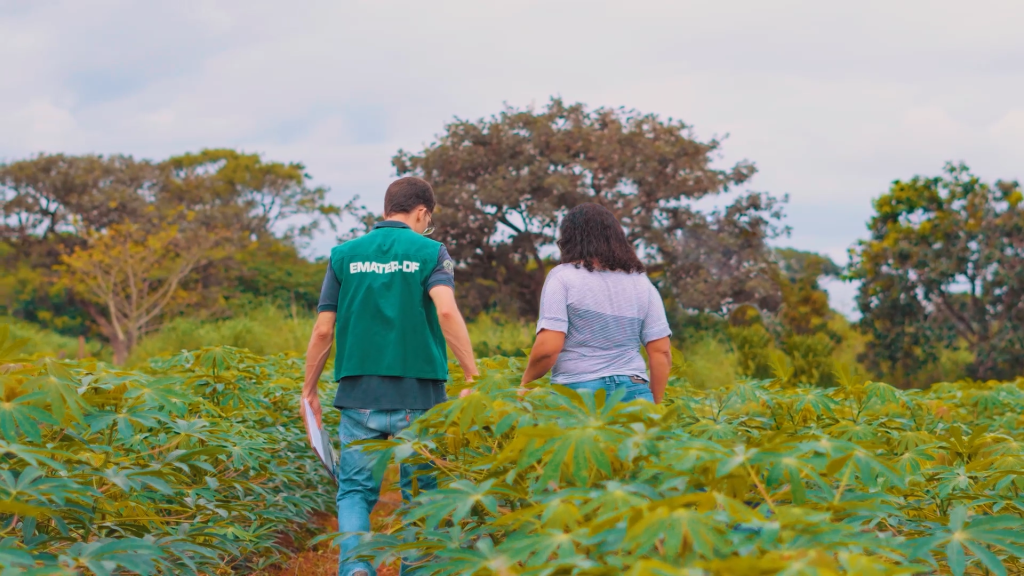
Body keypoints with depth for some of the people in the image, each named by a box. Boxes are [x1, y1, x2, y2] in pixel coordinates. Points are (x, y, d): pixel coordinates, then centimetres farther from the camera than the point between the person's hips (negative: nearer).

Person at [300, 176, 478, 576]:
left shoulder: (345, 255, 7)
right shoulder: (430, 252, 0)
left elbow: (324, 330, 5)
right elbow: (446, 311, -17)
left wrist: (309, 389, 15)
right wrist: (473, 377, -17)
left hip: (359, 393, 2)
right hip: (417, 394, -2)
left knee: (355, 490, 7)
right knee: (421, 494, 12)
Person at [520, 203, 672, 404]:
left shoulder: (563, 277, -2)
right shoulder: (641, 282, 10)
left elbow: (548, 348, -11)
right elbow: (661, 352, 8)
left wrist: (525, 384, 6)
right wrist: (654, 406, 17)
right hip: (633, 393, 4)